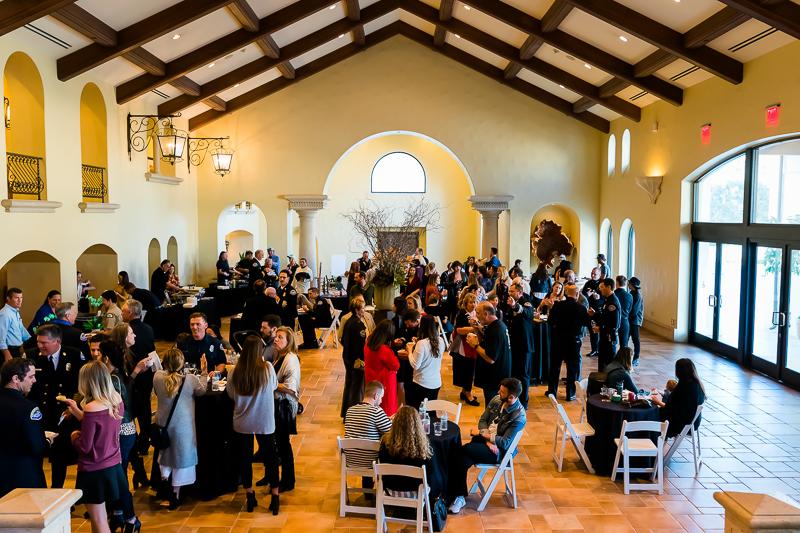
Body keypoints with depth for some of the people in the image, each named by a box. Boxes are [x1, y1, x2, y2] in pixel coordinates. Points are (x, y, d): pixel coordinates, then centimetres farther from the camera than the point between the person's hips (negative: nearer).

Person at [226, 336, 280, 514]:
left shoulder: (234, 372, -13)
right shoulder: (268, 369, -17)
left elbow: (231, 395, 2)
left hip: (242, 424, 1)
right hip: (265, 422, -1)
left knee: (245, 458, 16)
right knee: (269, 457, 13)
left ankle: (250, 497, 27)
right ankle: (275, 497, 20)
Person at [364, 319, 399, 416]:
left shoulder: (368, 344, -5)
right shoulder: (383, 349, -29)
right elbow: (396, 366, -16)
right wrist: (390, 349, -11)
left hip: (370, 381, 8)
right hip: (384, 383, -8)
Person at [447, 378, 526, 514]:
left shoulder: (519, 416, -16)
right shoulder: (496, 400, 3)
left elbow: (505, 443, -18)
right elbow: (483, 420, 8)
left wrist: (481, 433, -14)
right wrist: (488, 439, -10)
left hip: (499, 451, -6)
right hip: (484, 438, 6)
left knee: (465, 449, -28)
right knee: (463, 460, -25)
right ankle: (459, 497, -8)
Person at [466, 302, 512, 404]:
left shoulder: (495, 330, -25)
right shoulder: (498, 324, 7)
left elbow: (490, 359, -28)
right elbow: (487, 343, 19)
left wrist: (475, 345, -17)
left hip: (494, 379, -10)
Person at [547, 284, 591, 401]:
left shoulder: (557, 305, -9)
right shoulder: (581, 308, -12)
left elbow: (550, 321, -3)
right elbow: (587, 323, -2)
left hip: (558, 339, 2)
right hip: (574, 341, -1)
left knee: (555, 365, 14)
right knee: (573, 367, 9)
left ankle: (552, 391, 22)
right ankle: (570, 394, 13)